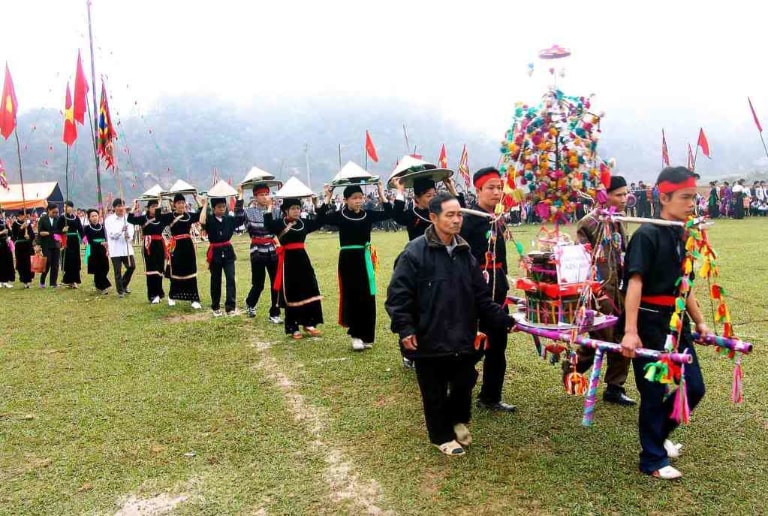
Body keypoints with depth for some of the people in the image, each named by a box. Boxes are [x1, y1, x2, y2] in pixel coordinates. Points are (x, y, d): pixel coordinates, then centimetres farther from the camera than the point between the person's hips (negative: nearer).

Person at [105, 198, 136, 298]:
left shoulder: (128, 218, 6)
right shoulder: (109, 219, -2)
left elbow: (131, 231, 0)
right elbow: (112, 234, -11)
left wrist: (129, 235, -23)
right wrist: (121, 230, -29)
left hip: (127, 247, 3)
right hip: (115, 249, -3)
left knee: (132, 266, 1)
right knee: (118, 271, 0)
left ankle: (124, 285, 26)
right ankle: (120, 291, 13)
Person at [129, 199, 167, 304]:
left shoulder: (161, 218, 7)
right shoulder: (143, 218, 1)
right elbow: (130, 219, -9)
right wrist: (134, 207, -11)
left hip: (159, 245, 2)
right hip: (149, 246, -2)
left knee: (159, 270, 8)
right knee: (151, 271, -1)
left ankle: (158, 293, 20)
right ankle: (153, 295, 4)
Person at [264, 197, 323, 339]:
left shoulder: (304, 223, 8)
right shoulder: (280, 223, -6)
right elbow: (268, 225, -25)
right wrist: (269, 207, -27)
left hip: (302, 258, 5)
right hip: (288, 260, -5)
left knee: (310, 291, 5)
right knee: (291, 295, 2)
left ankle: (308, 323, 17)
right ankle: (292, 328, 11)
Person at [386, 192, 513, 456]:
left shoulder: (464, 253, 6)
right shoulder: (414, 253, -13)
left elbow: (481, 296, 10)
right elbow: (398, 294, -14)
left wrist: (504, 320, 4)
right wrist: (405, 329, -20)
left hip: (463, 338, 5)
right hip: (429, 340, -5)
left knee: (464, 384, 15)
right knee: (435, 392, 9)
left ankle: (458, 421, 44)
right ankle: (442, 436, 31)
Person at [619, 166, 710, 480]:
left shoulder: (682, 236, 10)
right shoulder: (647, 235, -15)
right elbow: (635, 283, -24)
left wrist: (699, 323, 19)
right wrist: (630, 331, -31)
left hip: (676, 321, 8)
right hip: (649, 323, -8)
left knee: (695, 388, 13)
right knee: (654, 392, 2)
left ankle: (658, 434, 36)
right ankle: (653, 460, 19)